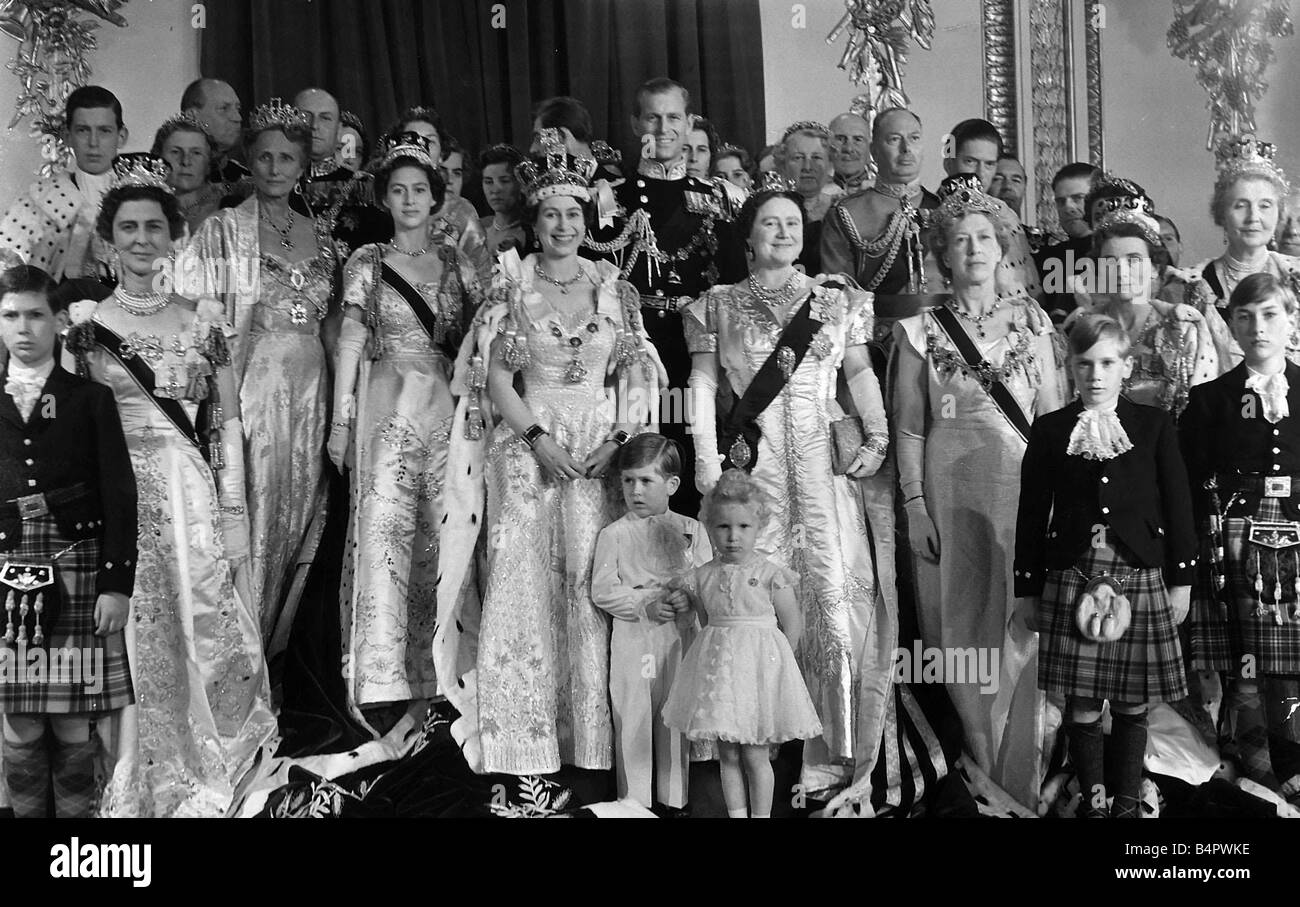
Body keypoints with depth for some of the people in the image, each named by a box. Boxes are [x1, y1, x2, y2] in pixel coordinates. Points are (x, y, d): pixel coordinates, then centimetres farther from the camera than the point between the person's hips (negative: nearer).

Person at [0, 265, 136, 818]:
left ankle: (75, 813, 14)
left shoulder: (91, 400, 6)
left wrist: (117, 584, -6)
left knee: (75, 728, 2)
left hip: (79, 576, -1)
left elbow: (120, 496, 2)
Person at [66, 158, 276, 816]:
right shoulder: (86, 323, 5)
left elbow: (228, 421, 6)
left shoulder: (203, 318, 7)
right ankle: (133, 787, 18)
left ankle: (203, 781, 17)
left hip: (193, 496, 1)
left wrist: (234, 518, 0)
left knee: (203, 632, 1)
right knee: (129, 644, 2)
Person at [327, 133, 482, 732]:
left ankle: (426, 673, 11)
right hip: (386, 409, -3)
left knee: (437, 537, 3)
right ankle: (377, 680, -3)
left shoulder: (454, 262, 13)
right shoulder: (367, 262, 6)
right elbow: (351, 340, 2)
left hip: (445, 412, 3)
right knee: (382, 531, -7)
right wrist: (341, 418, -4)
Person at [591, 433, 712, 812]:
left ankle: (673, 798, 23)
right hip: (633, 638, -2)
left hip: (680, 637, 2)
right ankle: (635, 802, 16)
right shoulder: (614, 534, -2)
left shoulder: (691, 530, 4)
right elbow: (602, 591, -6)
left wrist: (688, 597, -16)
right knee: (633, 720, 3)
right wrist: (645, 605, -15)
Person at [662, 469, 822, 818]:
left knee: (754, 756, 2)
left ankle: (761, 814, 14)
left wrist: (772, 661, 0)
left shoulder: (771, 575, -9)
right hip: (718, 668, 4)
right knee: (727, 754, 10)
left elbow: (792, 623, -3)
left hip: (759, 663, -4)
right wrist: (721, 653, 4)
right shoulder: (702, 577, 1)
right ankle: (736, 813, 20)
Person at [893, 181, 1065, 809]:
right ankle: (979, 775, 16)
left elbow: (1052, 414, 9)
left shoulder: (1029, 320, 9)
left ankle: (1023, 779, 14)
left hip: (1026, 487, 1)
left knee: (1025, 624, 1)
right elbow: (909, 426, 2)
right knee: (965, 624, 3)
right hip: (953, 492, -1)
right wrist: (914, 505, -6)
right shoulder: (920, 331, 3)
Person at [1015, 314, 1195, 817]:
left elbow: (1177, 506, 6)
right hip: (1073, 581, 0)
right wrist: (1027, 589, 5)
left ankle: (1128, 799, 23)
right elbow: (1031, 514, 6)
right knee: (1082, 707, 2)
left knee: (1132, 705, 7)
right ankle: (1092, 799, 19)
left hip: (1141, 578, 0)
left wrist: (1180, 580, 3)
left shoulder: (1155, 425, 5)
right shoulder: (1049, 430, 5)